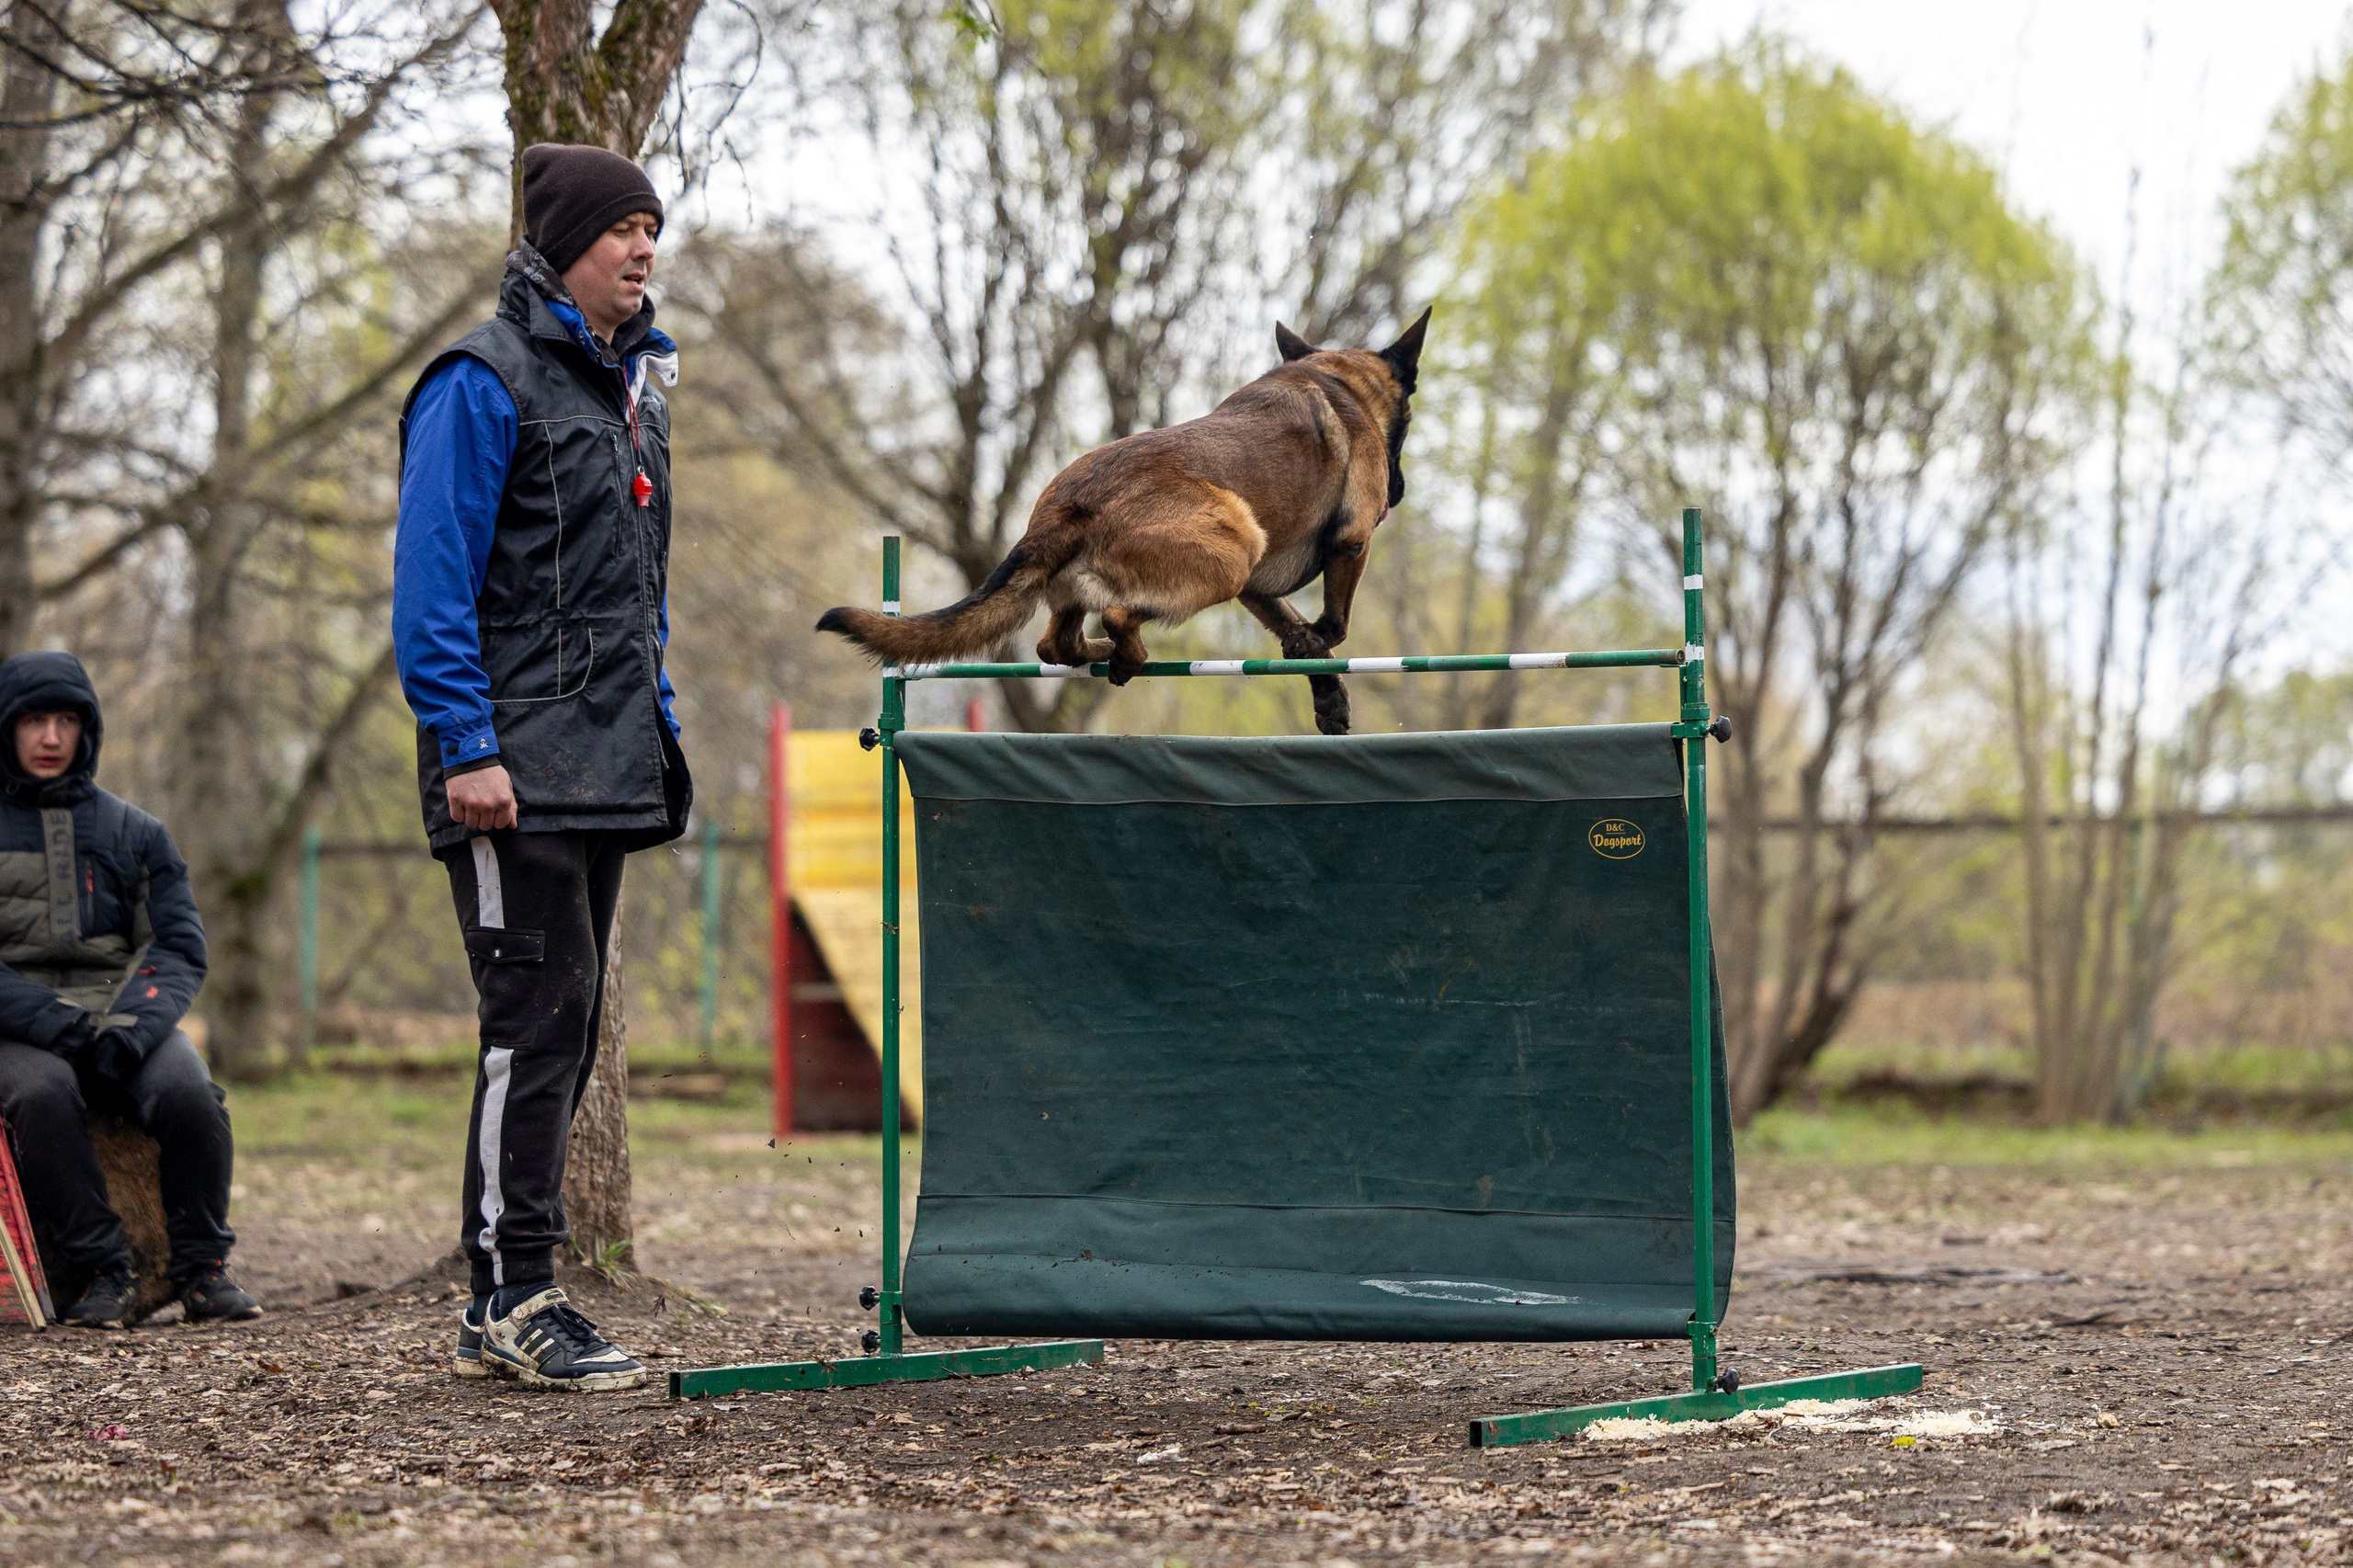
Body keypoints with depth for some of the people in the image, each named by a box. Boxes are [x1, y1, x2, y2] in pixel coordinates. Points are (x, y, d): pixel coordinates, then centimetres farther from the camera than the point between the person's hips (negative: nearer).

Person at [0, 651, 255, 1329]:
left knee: (188, 1092, -29)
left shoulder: (132, 832, 13)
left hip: (126, 1018, 2)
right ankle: (101, 1272, -25)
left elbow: (180, 946, 5)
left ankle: (201, 1268, -12)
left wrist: (129, 1029, -15)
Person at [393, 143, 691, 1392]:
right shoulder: (486, 384, -8)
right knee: (537, 1018, -12)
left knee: (566, 1026, 8)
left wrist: (659, 732, 19)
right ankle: (514, 1299, -8)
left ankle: (502, 1307, 14)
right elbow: (430, 578, -13)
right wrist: (467, 749, -19)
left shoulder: (631, 384, 19)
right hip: (515, 771, -9)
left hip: (604, 765, 9)